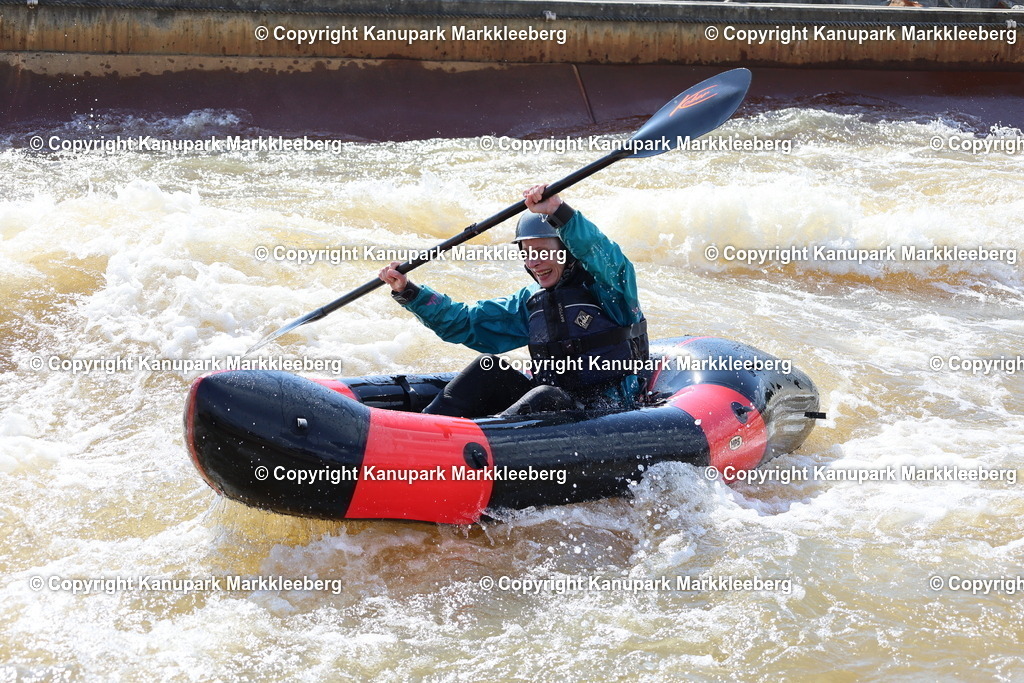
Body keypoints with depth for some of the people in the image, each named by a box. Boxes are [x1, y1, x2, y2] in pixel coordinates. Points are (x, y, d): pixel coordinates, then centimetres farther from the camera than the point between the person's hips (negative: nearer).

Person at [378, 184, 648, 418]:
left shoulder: (608, 287, -6)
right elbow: (462, 322, 13)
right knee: (488, 368, -11)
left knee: (545, 396, -34)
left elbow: (607, 257, -31)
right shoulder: (530, 301, 14)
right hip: (547, 404, 6)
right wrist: (407, 292, 2)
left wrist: (558, 211, -44)